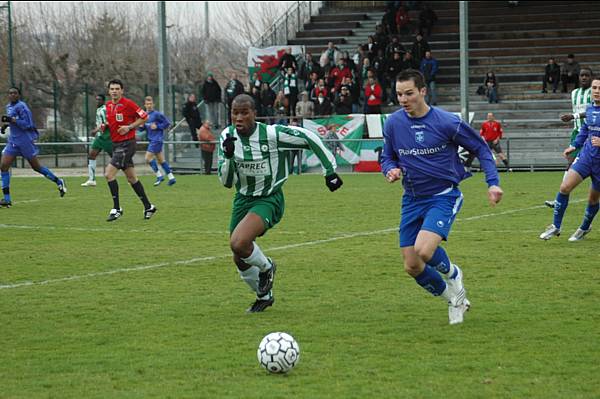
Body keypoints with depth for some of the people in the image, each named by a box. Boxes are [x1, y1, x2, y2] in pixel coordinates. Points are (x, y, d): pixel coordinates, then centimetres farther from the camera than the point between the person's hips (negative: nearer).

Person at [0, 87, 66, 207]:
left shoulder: (21, 106, -14)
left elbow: (27, 124, -19)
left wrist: (11, 120, -24)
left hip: (25, 141, -8)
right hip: (13, 141, 8)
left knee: (36, 166, 4)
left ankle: (59, 182, 25)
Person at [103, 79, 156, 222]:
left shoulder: (128, 103, -12)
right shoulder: (108, 105, 10)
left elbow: (144, 117, -8)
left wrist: (129, 127, -16)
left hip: (127, 144, -8)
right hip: (116, 144, 8)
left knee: (109, 173, -16)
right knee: (132, 178, 12)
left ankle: (116, 208, -9)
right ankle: (148, 207, 22)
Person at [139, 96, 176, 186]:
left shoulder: (157, 114, -12)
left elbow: (167, 122, -9)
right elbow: (141, 129, 15)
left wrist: (157, 126, -15)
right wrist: (141, 126, -7)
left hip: (157, 139, -8)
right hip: (152, 139, 8)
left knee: (148, 158, -11)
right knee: (161, 160, 10)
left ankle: (159, 176, -2)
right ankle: (171, 177, 16)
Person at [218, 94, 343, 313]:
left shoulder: (272, 134, -21)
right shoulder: (227, 137, -7)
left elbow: (309, 138, -9)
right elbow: (226, 182, -5)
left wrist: (330, 170, -4)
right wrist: (228, 156, -24)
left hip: (269, 199, -6)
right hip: (243, 198, 6)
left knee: (238, 243, -29)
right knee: (240, 260, 11)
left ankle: (266, 267, 5)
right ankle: (264, 296, 40)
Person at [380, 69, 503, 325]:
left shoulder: (447, 122, -14)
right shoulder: (393, 123, -3)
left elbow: (481, 149, -2)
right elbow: (387, 158, 12)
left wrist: (493, 183, -12)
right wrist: (391, 170, -12)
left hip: (444, 196, -5)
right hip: (412, 200, 5)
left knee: (424, 250, -27)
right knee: (412, 267, 2)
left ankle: (452, 274, 8)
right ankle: (454, 299, 28)